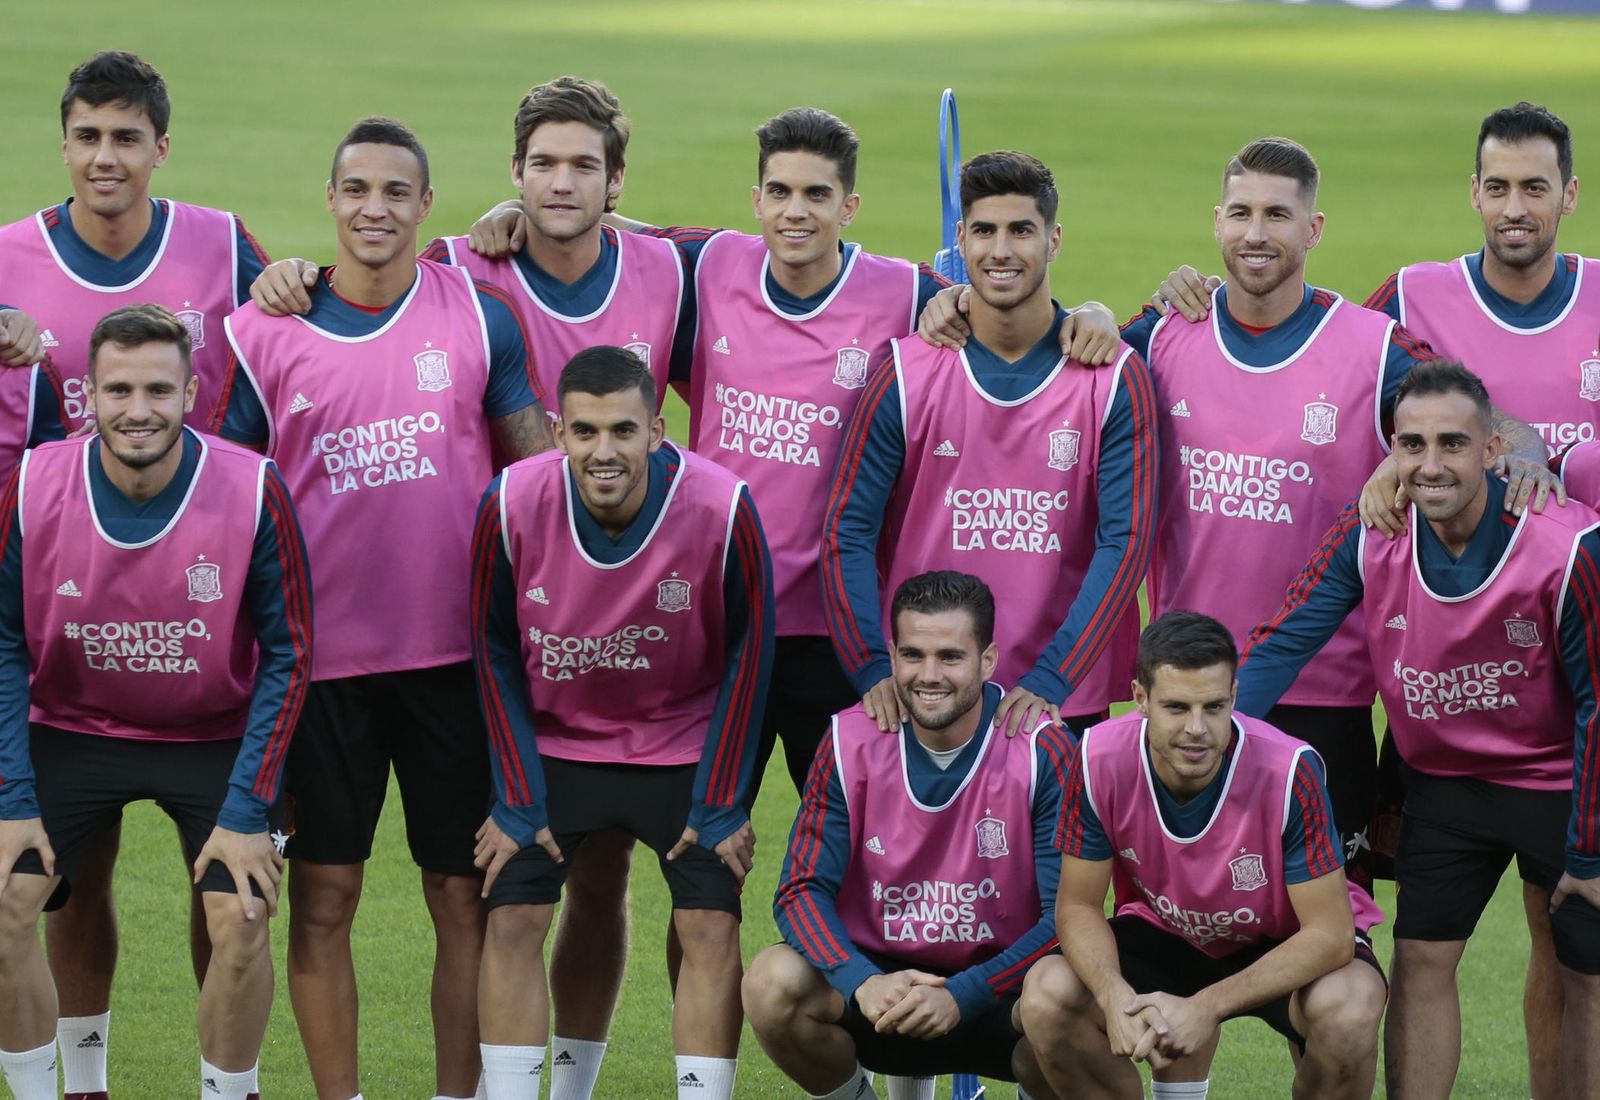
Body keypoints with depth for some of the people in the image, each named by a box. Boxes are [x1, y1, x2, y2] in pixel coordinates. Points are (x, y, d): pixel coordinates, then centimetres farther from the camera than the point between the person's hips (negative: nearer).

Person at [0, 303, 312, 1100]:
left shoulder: (254, 492, -21)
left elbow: (287, 656, -11)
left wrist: (248, 811, -16)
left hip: (216, 737, -1)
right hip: (71, 729, 1)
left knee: (240, 927, -16)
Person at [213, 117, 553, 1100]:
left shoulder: (480, 318, 2)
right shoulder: (264, 334, 0)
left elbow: (537, 467, 6)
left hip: (455, 650, 1)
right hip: (322, 651, 0)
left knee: (465, 894, 5)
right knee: (323, 895, 3)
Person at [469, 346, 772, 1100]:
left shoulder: (722, 507, -26)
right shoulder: (511, 505, -23)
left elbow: (748, 653, -10)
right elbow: (495, 651, -6)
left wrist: (722, 803, -9)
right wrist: (517, 800, -7)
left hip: (683, 745, -1)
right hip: (551, 744, 1)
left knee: (711, 926, -8)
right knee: (512, 918, -7)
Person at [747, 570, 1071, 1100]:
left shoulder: (1042, 751, -12)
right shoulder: (850, 743, -5)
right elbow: (802, 891, -6)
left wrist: (962, 997, -28)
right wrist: (862, 983, -27)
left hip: (996, 987, -2)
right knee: (773, 982, -28)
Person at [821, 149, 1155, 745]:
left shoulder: (1115, 378, -2)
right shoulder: (906, 372, 0)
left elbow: (1126, 540, -8)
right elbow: (847, 532, -2)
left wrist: (1048, 682, -19)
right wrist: (874, 671, -16)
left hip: (1062, 702, 0)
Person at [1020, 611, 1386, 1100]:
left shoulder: (1290, 770, -30)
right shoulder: (1099, 761, -22)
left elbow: (1329, 932, -27)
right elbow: (1078, 905, -12)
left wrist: (1206, 1006, -38)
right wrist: (1116, 997, -34)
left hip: (1284, 943, -3)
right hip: (1164, 932, 3)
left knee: (1347, 1010, -36)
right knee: (1047, 996, -24)